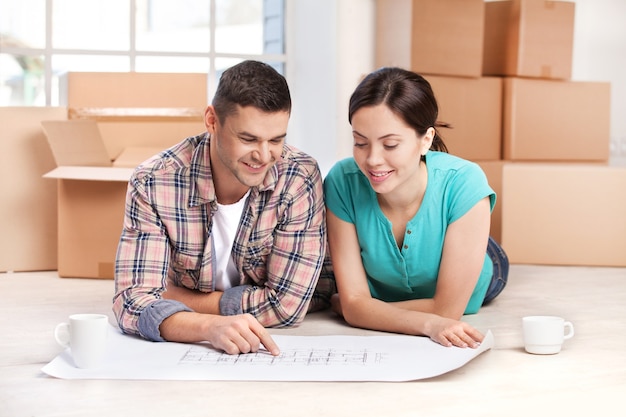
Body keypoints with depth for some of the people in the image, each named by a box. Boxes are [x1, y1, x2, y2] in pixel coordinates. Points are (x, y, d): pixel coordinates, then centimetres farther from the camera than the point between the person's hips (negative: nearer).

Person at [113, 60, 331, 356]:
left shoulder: (301, 179, -20)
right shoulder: (152, 183, -20)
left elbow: (287, 303, -20)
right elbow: (134, 301, -27)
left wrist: (175, 298, -18)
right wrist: (209, 326, -47)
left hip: (278, 354, 0)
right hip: (183, 353, 1)